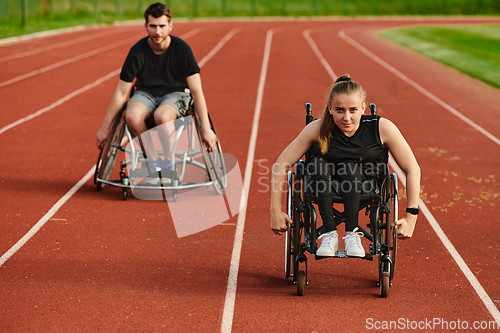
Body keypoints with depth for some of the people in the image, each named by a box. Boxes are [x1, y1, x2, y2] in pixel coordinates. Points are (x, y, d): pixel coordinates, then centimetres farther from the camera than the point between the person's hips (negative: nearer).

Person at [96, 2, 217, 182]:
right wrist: (105, 128, -6)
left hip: (176, 93, -1)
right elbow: (121, 92, -8)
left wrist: (206, 128, -19)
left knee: (162, 116, -37)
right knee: (132, 116, -33)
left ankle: (169, 165, -17)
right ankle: (153, 161, -16)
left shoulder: (182, 49, -15)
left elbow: (196, 90, -14)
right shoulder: (138, 52, -13)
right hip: (146, 93, 2)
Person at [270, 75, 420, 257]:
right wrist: (276, 211, -16)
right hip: (326, 189, 1)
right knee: (318, 162, -30)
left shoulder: (382, 128, -21)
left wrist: (411, 218, -17)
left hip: (365, 190, -1)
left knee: (350, 168, -32)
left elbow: (413, 169, -14)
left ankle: (352, 234, -28)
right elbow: (281, 165, -13)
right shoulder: (318, 129, -19)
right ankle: (329, 235, -28)